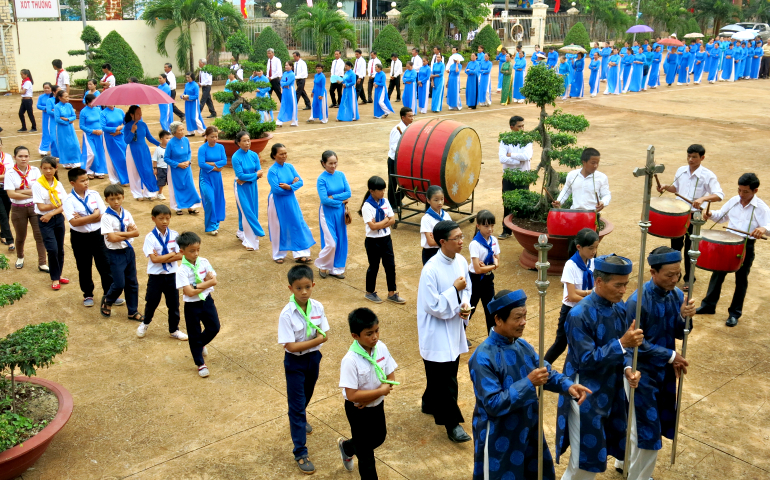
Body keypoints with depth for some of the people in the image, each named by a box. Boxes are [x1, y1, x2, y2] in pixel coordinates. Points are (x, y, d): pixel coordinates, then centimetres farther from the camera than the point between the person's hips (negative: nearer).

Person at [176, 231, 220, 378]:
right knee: (194, 335, 9)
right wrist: (206, 283, -16)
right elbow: (189, 292, -25)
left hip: (207, 301, 4)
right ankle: (200, 364, 26)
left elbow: (214, 281, -11)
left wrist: (197, 285, -22)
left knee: (214, 328, 12)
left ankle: (201, 344, 44)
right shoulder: (182, 270, -20)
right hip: (192, 306, -4)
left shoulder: (204, 262, -6)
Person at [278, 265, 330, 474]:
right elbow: (290, 346, -25)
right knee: (296, 404, 2)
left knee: (306, 396, 27)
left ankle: (299, 419, 58)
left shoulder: (318, 307, -11)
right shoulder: (287, 314, -24)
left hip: (313, 358, 5)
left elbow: (325, 336, -6)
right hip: (295, 362, -5)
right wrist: (316, 340, -23)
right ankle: (300, 453, 10)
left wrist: (305, 343, -23)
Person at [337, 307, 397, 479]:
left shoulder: (381, 348, -14)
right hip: (358, 410, -6)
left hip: (377, 405, 6)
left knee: (379, 438, 28)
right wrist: (381, 391, -26)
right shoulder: (350, 360, -31)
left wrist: (370, 397, -19)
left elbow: (391, 377, -6)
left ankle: (346, 447, 54)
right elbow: (352, 395, -30)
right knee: (366, 451, 12)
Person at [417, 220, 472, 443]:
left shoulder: (461, 261, -2)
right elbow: (433, 307, -23)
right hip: (437, 333, -7)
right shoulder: (431, 270, -25)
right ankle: (452, 423, 12)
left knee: (440, 374, 22)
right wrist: (455, 289, -23)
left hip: (454, 328, 7)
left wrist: (465, 304, -6)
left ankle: (430, 404, 44)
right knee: (445, 379, 0)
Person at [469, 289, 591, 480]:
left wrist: (568, 386, -15)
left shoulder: (522, 345, -1)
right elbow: (493, 404, -27)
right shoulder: (483, 358, -25)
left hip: (527, 429, 8)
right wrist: (528, 383, -30)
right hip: (499, 438, -7)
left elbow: (547, 373, 5)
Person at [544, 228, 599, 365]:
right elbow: (572, 296, -23)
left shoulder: (593, 263, -4)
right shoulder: (571, 266, -20)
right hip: (571, 311, -5)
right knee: (561, 344, 7)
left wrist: (583, 293, -22)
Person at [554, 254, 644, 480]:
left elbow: (622, 347, 6)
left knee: (596, 454, 19)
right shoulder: (579, 315, -24)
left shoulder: (619, 308, -2)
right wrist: (622, 344, -29)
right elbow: (586, 360, -24)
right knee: (585, 458, 4)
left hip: (611, 391, 7)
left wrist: (627, 368, -13)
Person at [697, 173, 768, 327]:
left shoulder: (761, 208, -13)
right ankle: (709, 305, 26)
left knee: (741, 280, 8)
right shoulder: (733, 201, 1)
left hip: (746, 246, -4)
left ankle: (735, 313, 20)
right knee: (717, 274, 12)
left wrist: (763, 229, -46)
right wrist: (711, 214, -5)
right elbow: (722, 216, 16)